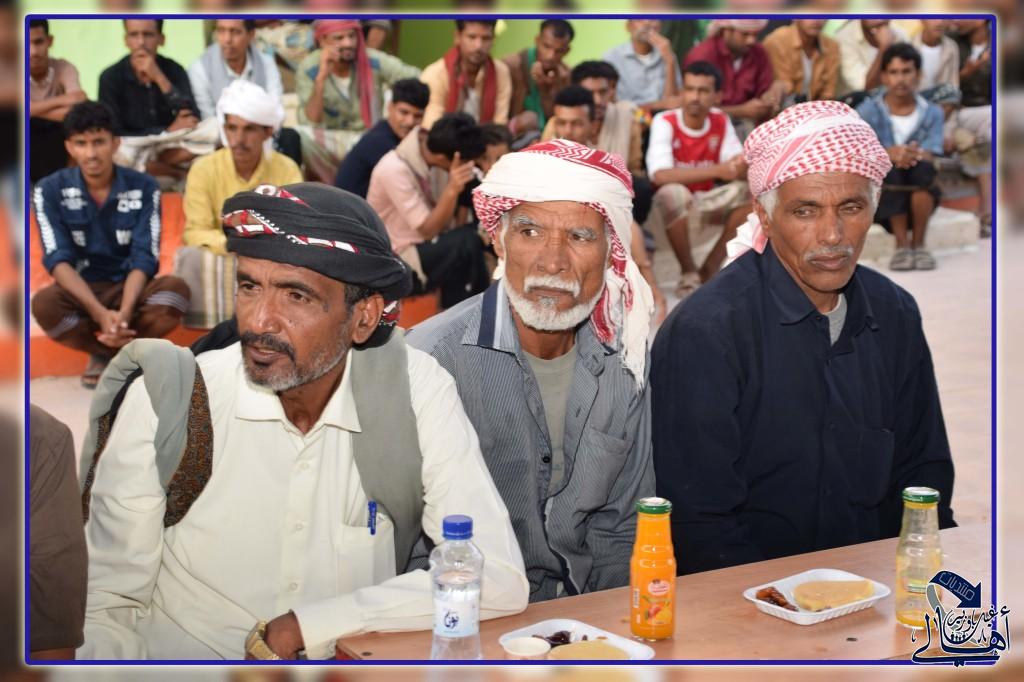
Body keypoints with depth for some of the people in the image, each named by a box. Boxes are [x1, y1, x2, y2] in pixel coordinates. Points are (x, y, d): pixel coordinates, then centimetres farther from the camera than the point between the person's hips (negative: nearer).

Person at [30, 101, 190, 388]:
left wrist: (124, 311, -32)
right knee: (44, 304, -34)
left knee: (176, 288, -31)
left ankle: (106, 356, -14)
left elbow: (144, 257, -13)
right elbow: (58, 259, -16)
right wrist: (100, 312, -32)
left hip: (130, 289, 1)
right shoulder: (50, 191, -7)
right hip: (79, 293, 0)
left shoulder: (144, 188, -6)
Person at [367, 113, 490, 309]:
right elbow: (429, 230, -24)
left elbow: (439, 221, 2)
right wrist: (452, 189, -35)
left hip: (422, 245, 9)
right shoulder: (394, 170, -24)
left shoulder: (425, 150, 0)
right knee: (468, 241, -24)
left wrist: (455, 186, -12)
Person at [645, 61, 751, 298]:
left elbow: (739, 169, -8)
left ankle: (708, 270, -11)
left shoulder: (721, 121, -2)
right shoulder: (664, 122, -16)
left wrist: (742, 166, -34)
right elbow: (660, 175, -32)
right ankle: (688, 272, -17)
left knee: (748, 191, -18)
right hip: (670, 210, -5)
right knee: (674, 192, -36)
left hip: (704, 208, 5)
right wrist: (717, 171, -37)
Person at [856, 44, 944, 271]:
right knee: (892, 169, -32)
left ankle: (918, 243, -20)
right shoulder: (868, 111, -1)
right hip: (880, 195, -1)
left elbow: (929, 157, -11)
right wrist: (888, 154, -36)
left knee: (922, 167, -31)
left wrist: (913, 156, -35)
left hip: (920, 196, 1)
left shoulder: (932, 113, 2)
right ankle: (901, 244, -24)